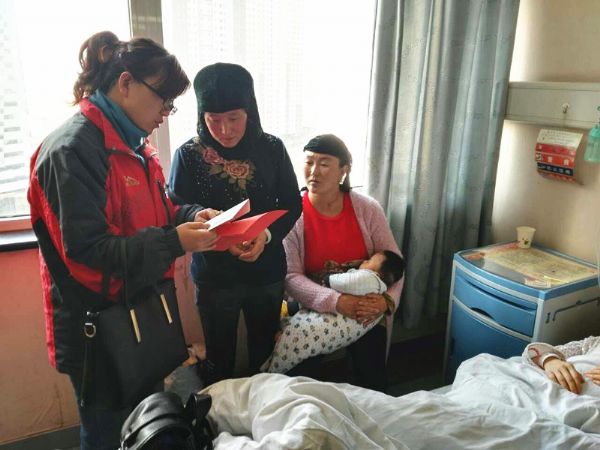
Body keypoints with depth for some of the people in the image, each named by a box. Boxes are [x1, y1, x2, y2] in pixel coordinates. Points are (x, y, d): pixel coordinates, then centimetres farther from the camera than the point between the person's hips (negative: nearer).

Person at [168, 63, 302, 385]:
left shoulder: (271, 148, -6)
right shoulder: (189, 155, -11)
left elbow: (292, 204, -2)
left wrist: (266, 235, -21)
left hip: (267, 271, 2)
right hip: (214, 276, -2)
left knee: (264, 354, 20)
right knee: (219, 360, 16)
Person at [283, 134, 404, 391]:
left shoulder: (368, 209, -6)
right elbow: (291, 276, -16)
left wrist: (386, 300, -20)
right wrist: (336, 302, -29)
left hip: (366, 309, 1)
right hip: (313, 308, -1)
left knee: (371, 381, -10)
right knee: (304, 372, -16)